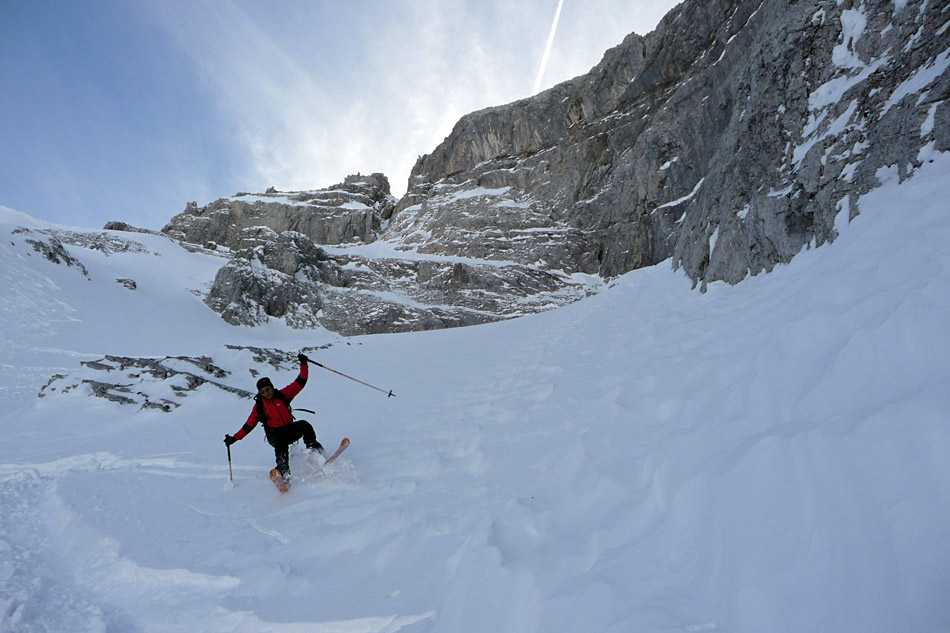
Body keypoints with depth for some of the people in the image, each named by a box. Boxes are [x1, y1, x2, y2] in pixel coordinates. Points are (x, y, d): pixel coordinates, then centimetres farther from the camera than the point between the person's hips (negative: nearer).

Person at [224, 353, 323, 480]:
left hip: (290, 429, 3)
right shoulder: (259, 405, 2)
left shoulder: (283, 394, 3)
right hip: (275, 435, -3)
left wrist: (303, 365, -8)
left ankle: (314, 449, -19)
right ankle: (283, 471, -53)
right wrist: (234, 438, 5)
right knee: (281, 443, -37)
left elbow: (300, 383, 2)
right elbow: (249, 425, 9)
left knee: (304, 425, -28)